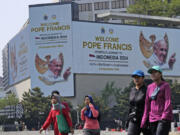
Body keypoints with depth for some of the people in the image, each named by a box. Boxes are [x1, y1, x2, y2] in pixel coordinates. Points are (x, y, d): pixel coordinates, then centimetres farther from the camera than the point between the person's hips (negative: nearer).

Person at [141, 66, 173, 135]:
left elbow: (168, 102, -16)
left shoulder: (166, 85, -6)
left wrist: (164, 117, -27)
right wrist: (144, 120, 8)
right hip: (153, 119, 7)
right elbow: (147, 103, 12)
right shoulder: (150, 87, 12)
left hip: (165, 118, -7)